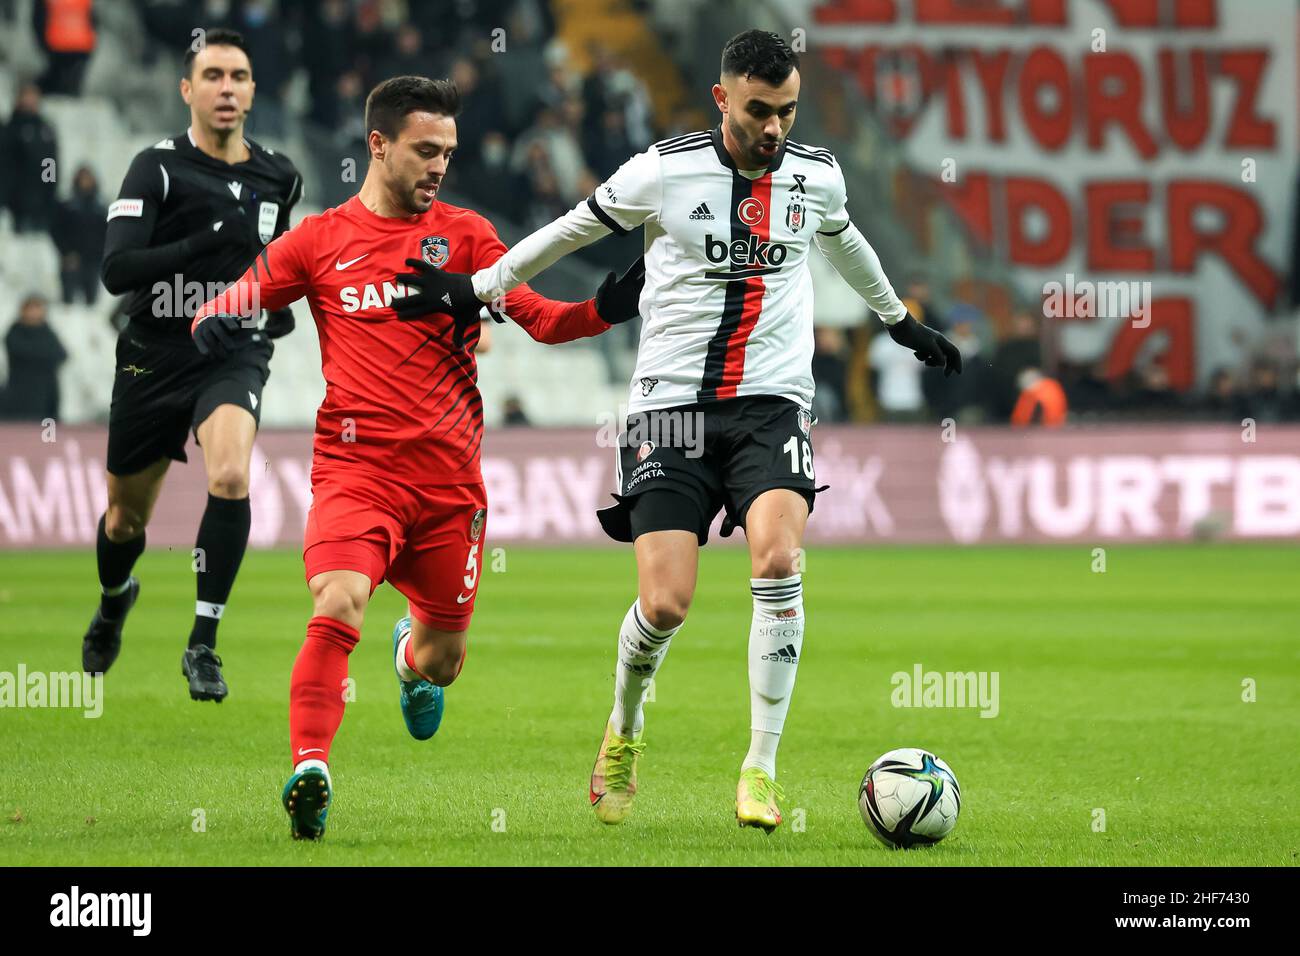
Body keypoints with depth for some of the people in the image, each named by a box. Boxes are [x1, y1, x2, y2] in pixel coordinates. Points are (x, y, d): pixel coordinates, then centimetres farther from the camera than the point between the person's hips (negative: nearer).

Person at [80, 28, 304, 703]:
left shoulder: (278, 178, 6)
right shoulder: (158, 168, -8)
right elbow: (116, 269, -19)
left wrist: (283, 308, 7)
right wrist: (205, 246, -28)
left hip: (234, 355, 1)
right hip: (153, 360, -1)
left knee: (230, 476, -29)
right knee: (126, 519, 13)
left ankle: (202, 646, -20)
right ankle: (115, 599, 50)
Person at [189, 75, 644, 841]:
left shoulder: (464, 234, 8)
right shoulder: (320, 240, 5)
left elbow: (541, 319, 0)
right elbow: (216, 315, 9)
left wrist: (608, 307, -19)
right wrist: (219, 327, -16)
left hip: (449, 476, 2)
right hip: (355, 468, -2)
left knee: (442, 663, 12)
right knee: (338, 608, -28)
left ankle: (413, 655, 48)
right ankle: (310, 769, -25)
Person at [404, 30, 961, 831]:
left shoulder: (817, 174, 4)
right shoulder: (664, 172, -6)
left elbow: (843, 241, 28)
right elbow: (575, 229, 10)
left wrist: (900, 320, 42)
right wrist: (480, 287, 14)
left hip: (773, 402, 2)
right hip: (675, 402, -2)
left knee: (778, 561, -25)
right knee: (665, 604, -11)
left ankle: (761, 767, -15)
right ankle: (625, 731, 22)